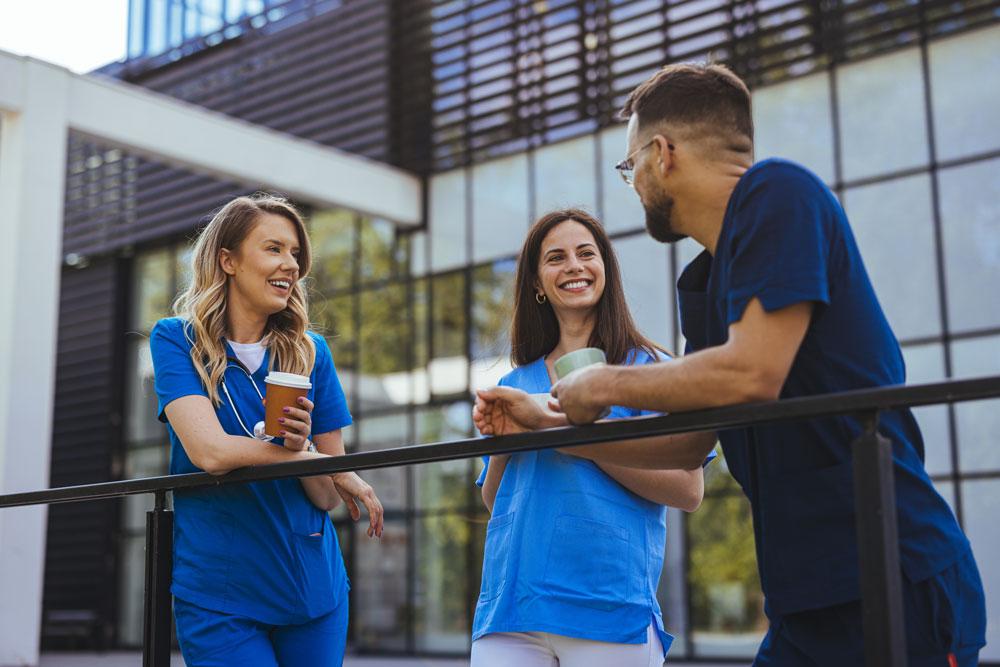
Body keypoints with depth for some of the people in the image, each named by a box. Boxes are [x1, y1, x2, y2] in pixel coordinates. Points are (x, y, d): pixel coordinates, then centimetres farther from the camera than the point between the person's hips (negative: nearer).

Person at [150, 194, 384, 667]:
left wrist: (302, 447, -21)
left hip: (313, 587, 3)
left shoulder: (310, 352, 2)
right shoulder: (176, 340, -5)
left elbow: (327, 498, 1)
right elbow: (210, 451, -20)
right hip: (219, 594, -3)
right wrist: (323, 461, -11)